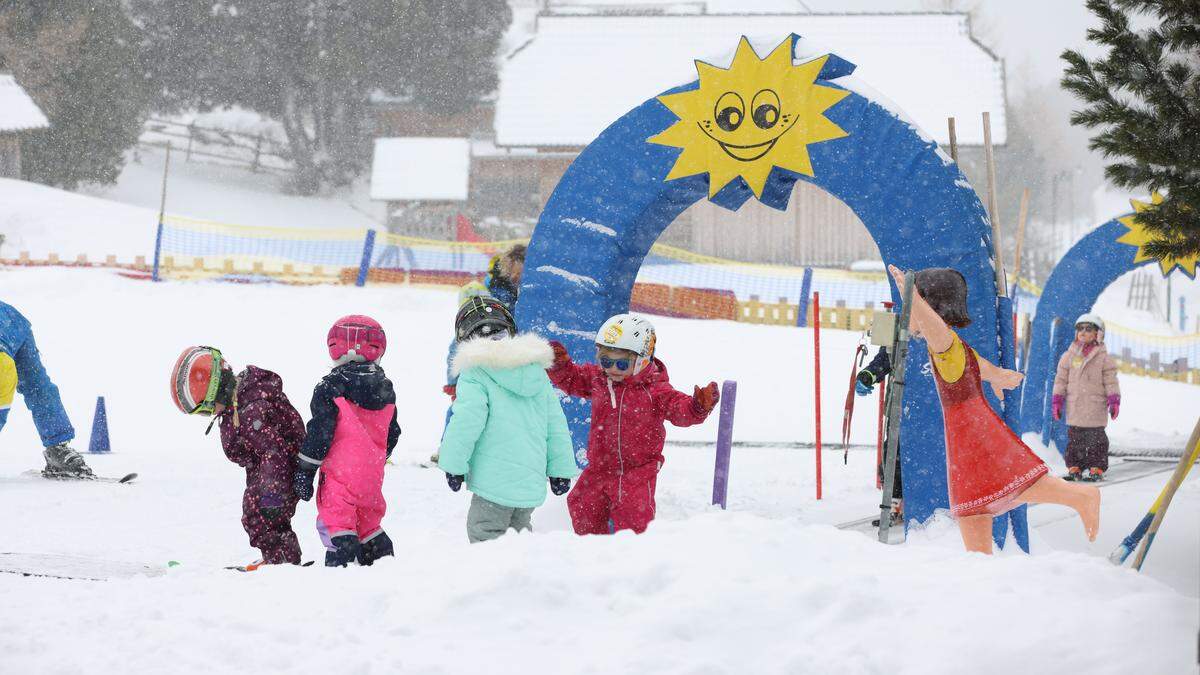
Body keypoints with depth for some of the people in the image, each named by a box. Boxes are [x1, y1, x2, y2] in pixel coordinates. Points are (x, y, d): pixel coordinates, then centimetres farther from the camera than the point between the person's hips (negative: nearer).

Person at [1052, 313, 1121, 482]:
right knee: (1074, 439, 3)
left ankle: (1097, 468, 2)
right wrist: (1057, 400, 7)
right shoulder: (1069, 356, 9)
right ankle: (1074, 467, 9)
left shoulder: (1103, 358, 2)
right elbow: (1061, 379, 12)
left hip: (1095, 408, -3)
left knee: (1095, 439, -3)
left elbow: (1111, 382, 2)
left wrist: (1114, 401, -5)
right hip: (1074, 406, 3)